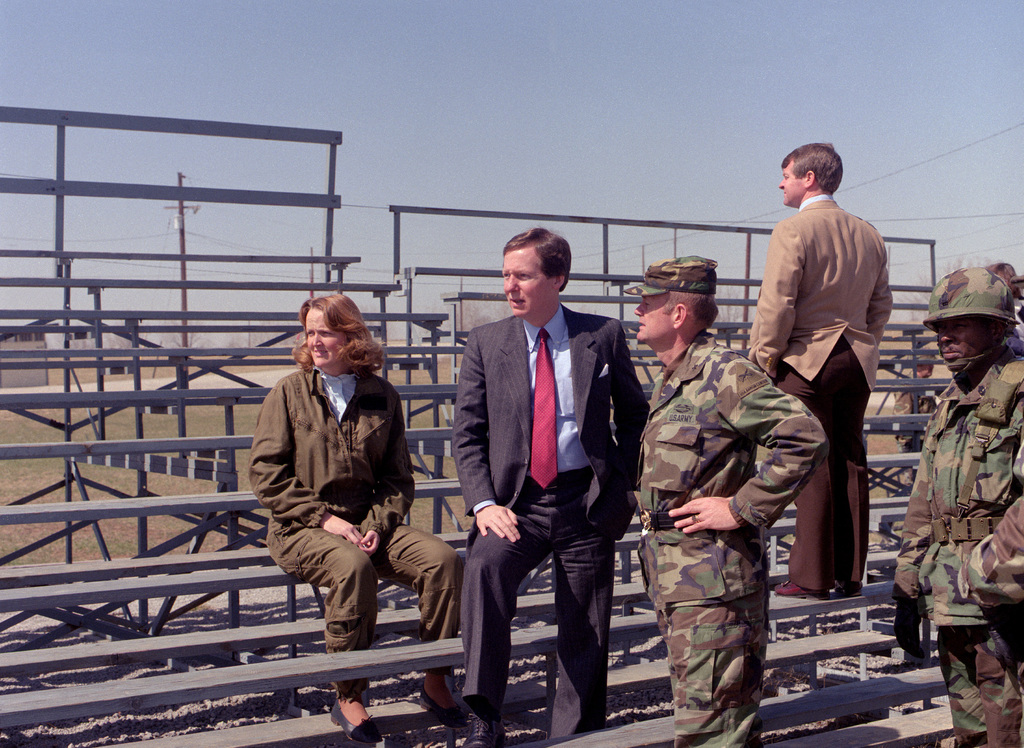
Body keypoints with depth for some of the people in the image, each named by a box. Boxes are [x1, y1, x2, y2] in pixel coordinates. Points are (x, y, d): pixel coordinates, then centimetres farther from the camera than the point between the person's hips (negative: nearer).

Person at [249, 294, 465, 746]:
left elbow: (398, 476, 11)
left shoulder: (382, 396, 9)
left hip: (368, 524, 3)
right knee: (353, 567, -36)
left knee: (443, 560, -22)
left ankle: (435, 682, -5)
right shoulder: (289, 393, 3)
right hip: (301, 529, -3)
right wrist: (323, 518, -13)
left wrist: (377, 525, -8)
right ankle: (348, 699, -19)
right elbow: (266, 475, -3)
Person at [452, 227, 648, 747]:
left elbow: (635, 415, 13)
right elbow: (466, 433, 3)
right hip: (518, 500, 0)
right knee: (485, 565, -30)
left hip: (588, 503, 0)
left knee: (584, 632, 5)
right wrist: (483, 504, -11)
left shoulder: (604, 335, 3)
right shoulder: (485, 342, 4)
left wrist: (623, 483, 2)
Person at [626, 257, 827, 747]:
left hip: (712, 582, -10)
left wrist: (742, 507, -20)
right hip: (675, 579, 10)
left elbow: (804, 438, -23)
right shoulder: (670, 380, 15)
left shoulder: (724, 374, -16)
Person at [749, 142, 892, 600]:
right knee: (851, 463, 9)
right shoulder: (868, 235, 12)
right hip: (857, 362, 7)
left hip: (806, 361, -6)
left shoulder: (792, 231, -10)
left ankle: (812, 577, 0)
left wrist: (764, 359, -5)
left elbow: (776, 305, -14)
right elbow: (881, 304, 17)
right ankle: (850, 575, 14)